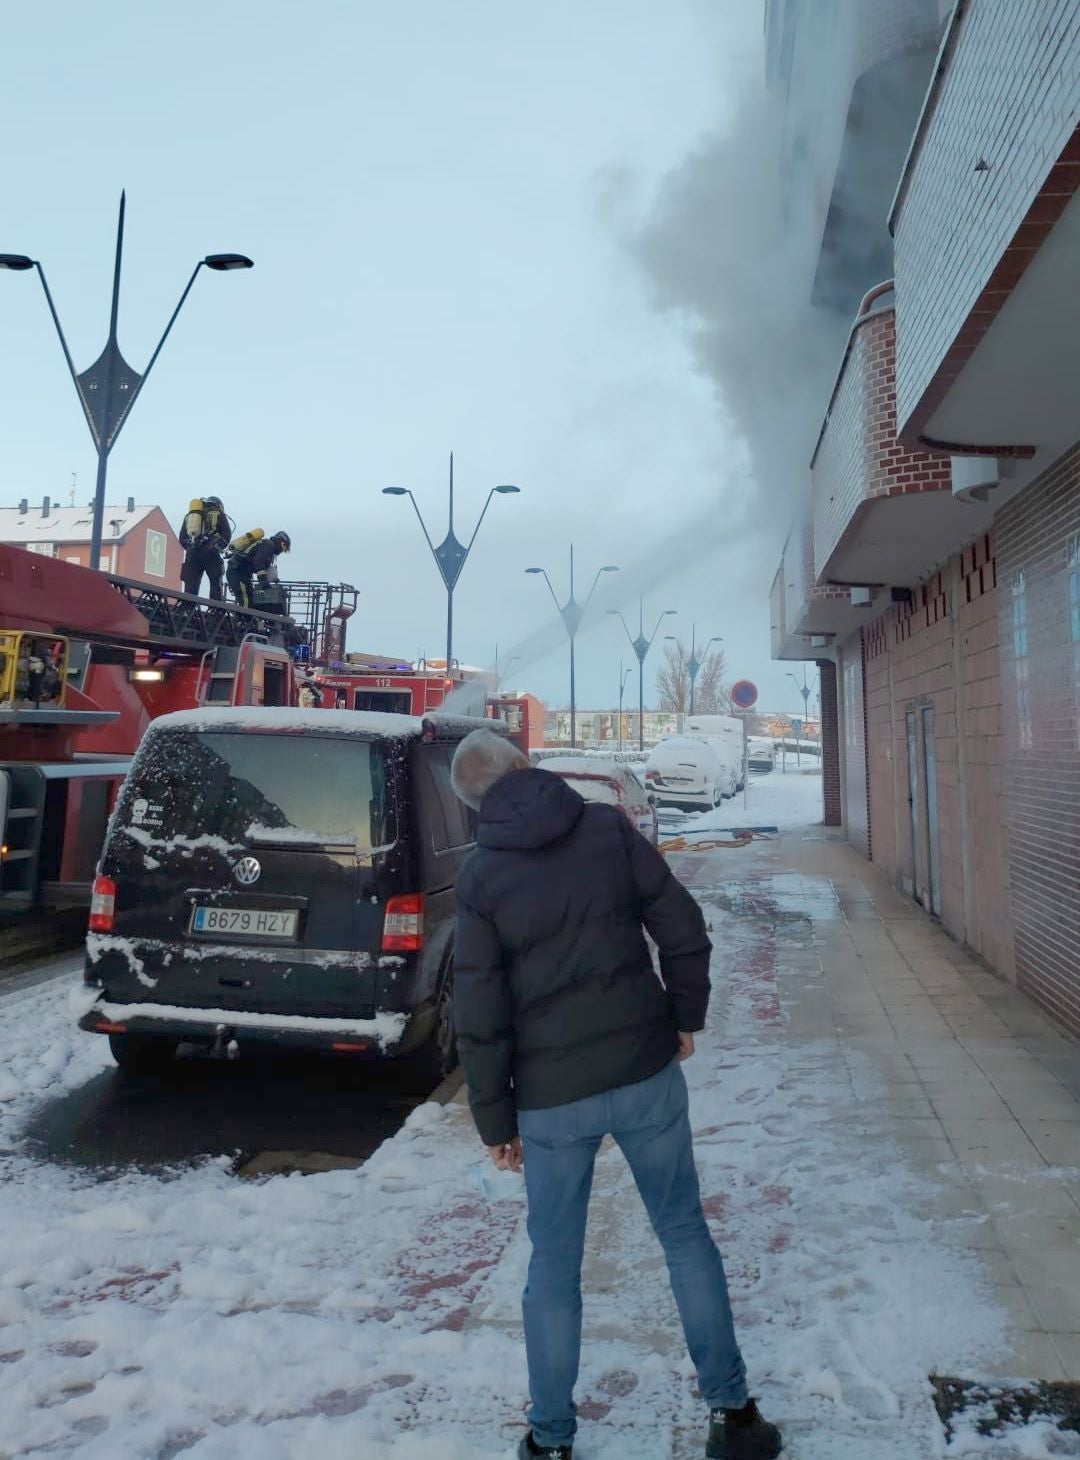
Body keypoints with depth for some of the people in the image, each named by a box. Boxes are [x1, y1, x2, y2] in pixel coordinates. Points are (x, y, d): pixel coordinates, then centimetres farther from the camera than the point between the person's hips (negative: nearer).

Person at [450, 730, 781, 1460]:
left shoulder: (479, 876, -8)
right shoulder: (608, 827, -5)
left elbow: (480, 1015, -7)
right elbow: (685, 930, -4)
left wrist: (495, 1118, 3)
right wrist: (685, 1018, 11)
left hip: (551, 1097, -1)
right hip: (646, 1072, 1)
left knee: (554, 1263, 15)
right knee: (686, 1234, 18)